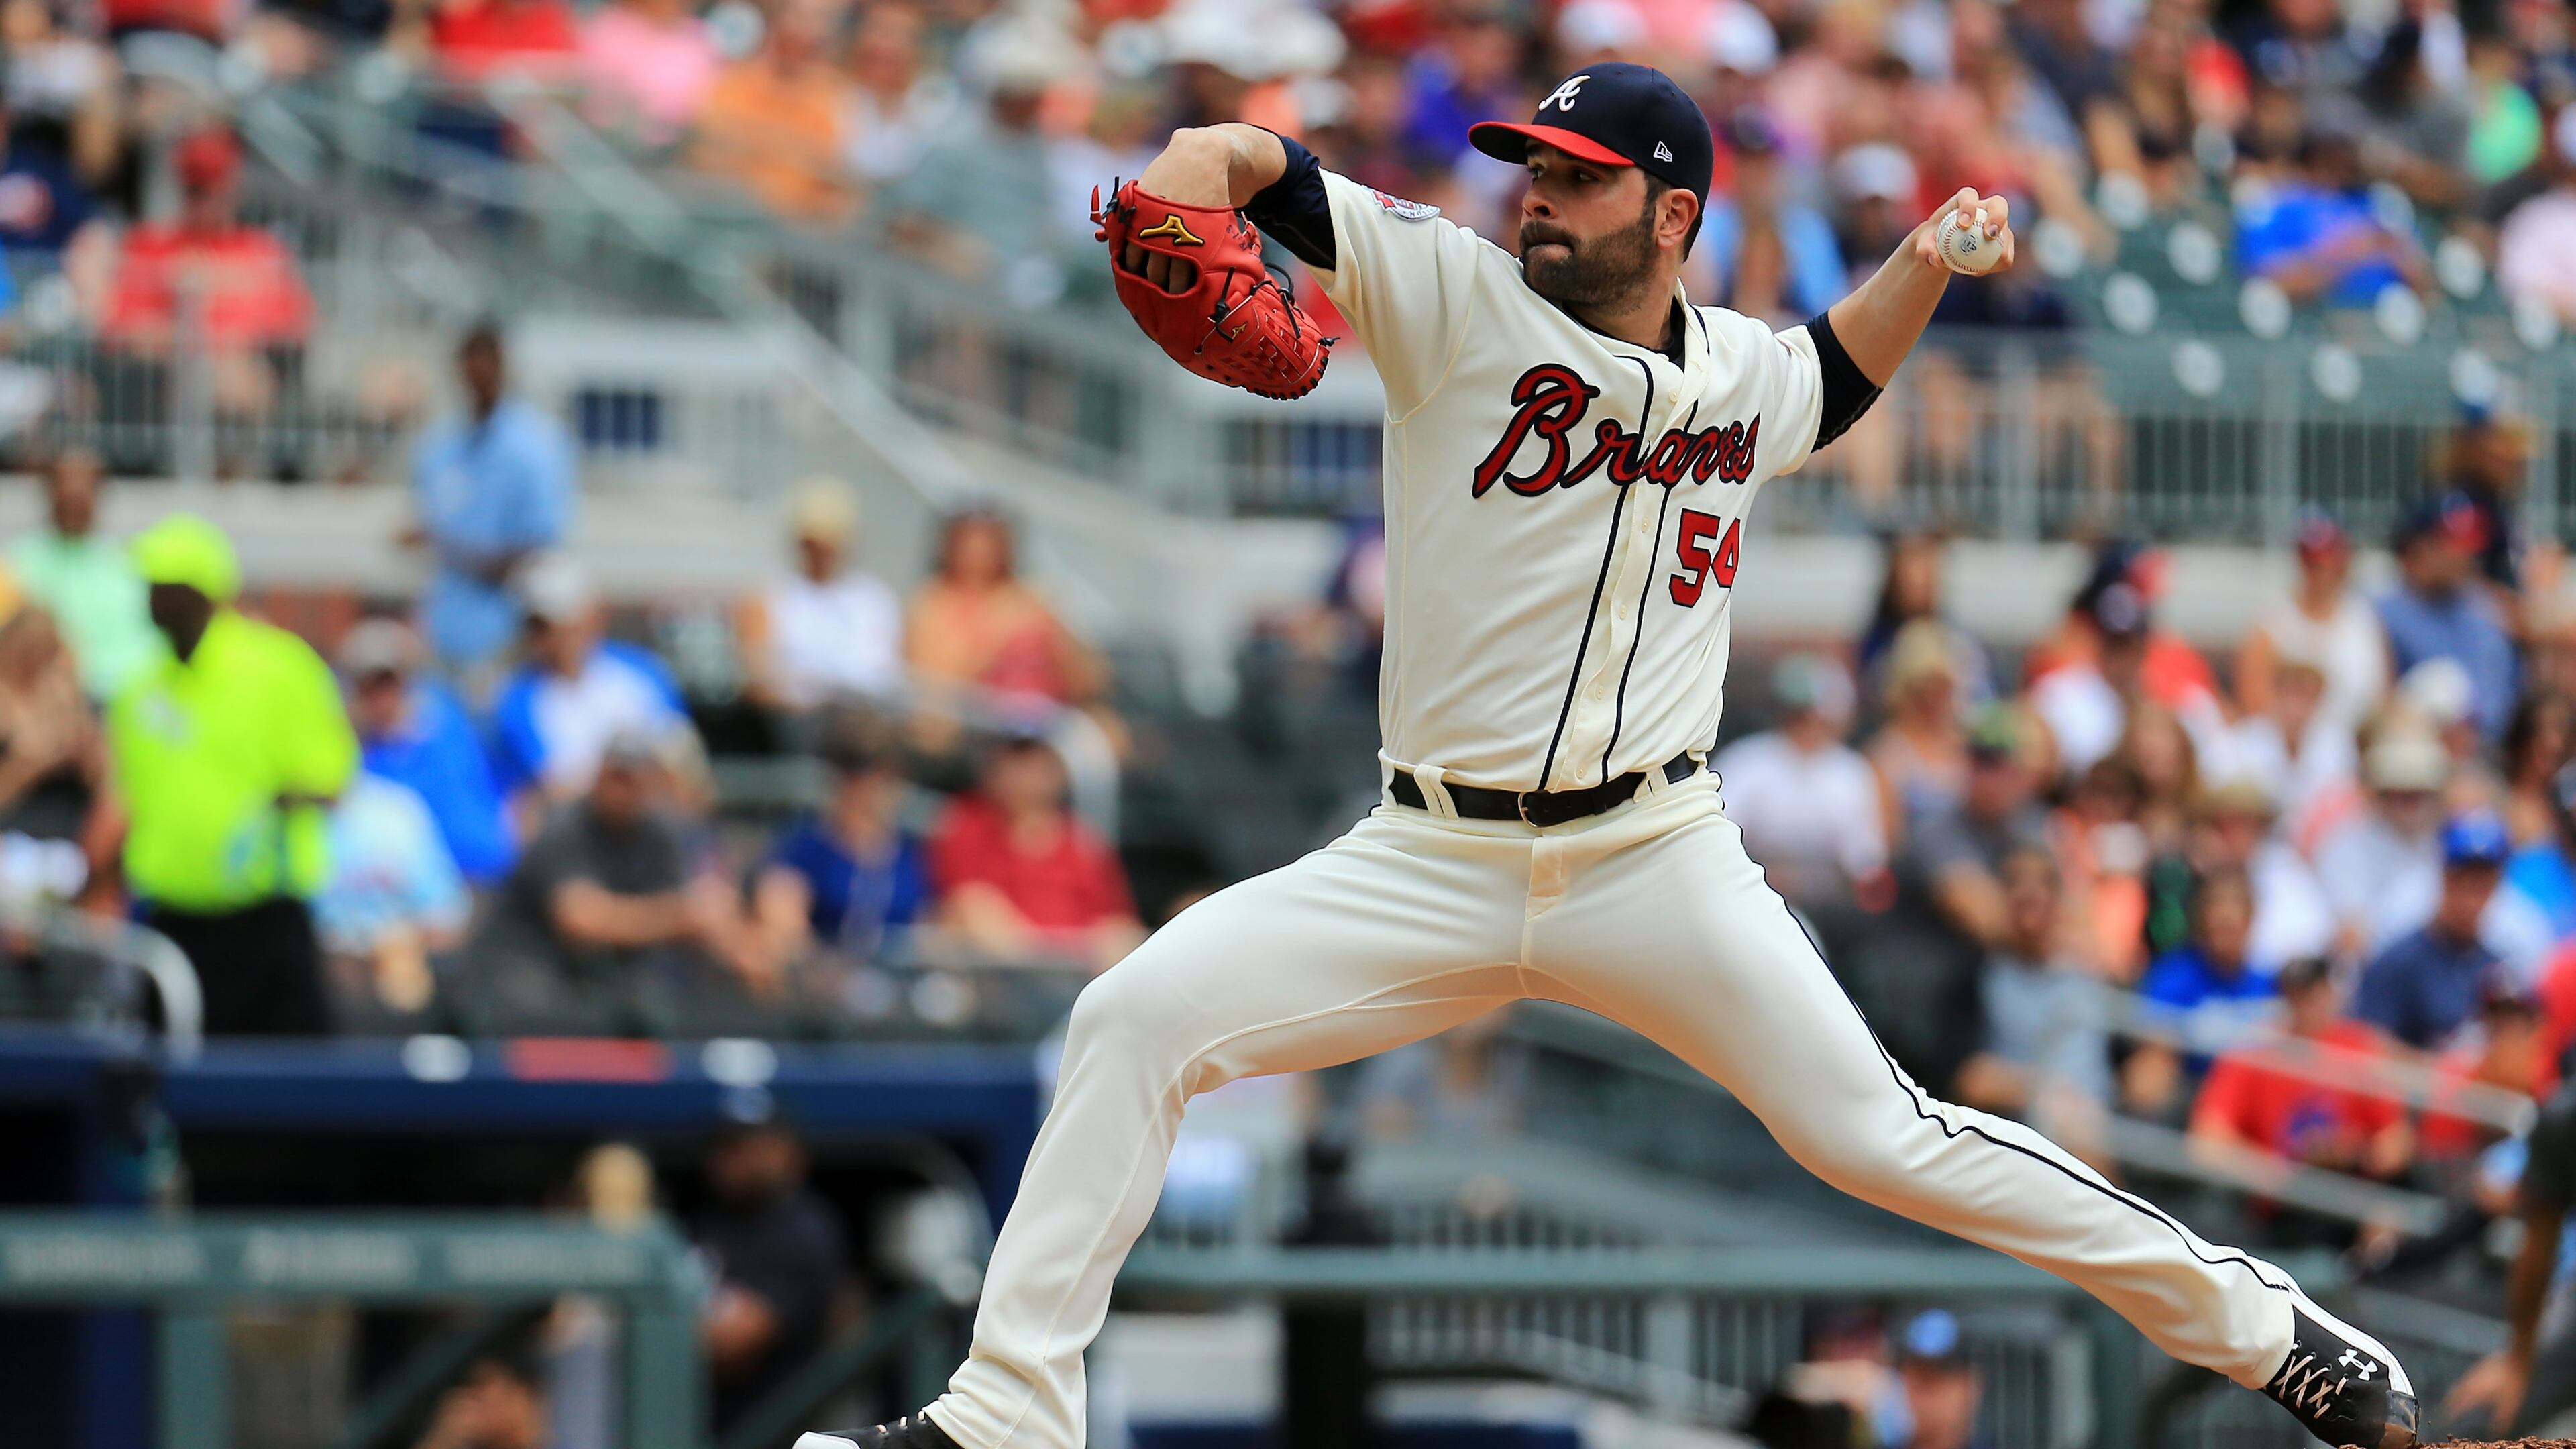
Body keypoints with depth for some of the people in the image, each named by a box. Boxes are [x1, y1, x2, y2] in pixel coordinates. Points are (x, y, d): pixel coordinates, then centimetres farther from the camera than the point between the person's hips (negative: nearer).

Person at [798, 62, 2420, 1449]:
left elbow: (1838, 371, 33)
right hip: (1429, 868, 0)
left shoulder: (1741, 377, 7)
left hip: (1657, 868, 0)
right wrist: (1175, 209, -33)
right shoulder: (1459, 301, -2)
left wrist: (1930, 263, 15)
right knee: (1135, 1019, -16)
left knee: (1879, 1137, -9)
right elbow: (1235, 159, -11)